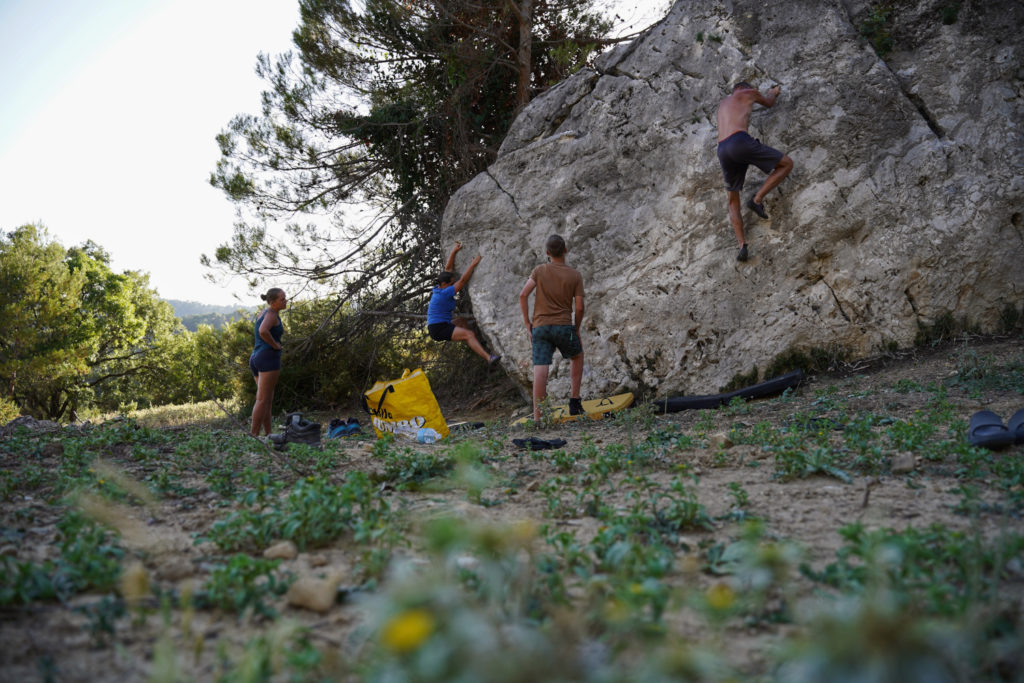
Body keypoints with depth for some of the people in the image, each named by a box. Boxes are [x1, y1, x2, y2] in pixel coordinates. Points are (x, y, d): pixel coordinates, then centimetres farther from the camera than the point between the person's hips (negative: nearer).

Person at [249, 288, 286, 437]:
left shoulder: (263, 313, 18)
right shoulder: (271, 314, -8)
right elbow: (263, 331, -28)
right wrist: (275, 345, -14)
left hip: (255, 358, 9)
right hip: (269, 357, -9)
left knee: (268, 400, 12)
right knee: (263, 400, -10)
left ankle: (269, 435, 13)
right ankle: (253, 435, -13)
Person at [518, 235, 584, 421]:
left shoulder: (540, 270, 4)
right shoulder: (575, 275, 2)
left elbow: (523, 295, -5)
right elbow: (579, 307, -1)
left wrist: (527, 323, 2)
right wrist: (577, 328, 15)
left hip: (540, 327, 1)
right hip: (563, 326, 0)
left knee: (540, 371, -6)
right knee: (577, 357, 27)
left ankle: (537, 418, -9)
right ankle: (574, 402, 23)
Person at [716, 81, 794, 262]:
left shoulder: (723, 103, 35)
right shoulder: (748, 93, 19)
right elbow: (769, 103, 40)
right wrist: (774, 92, 64)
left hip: (723, 151, 6)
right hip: (740, 142, -6)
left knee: (733, 202, 14)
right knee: (787, 164, 8)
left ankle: (742, 245, -3)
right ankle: (757, 199, -6)